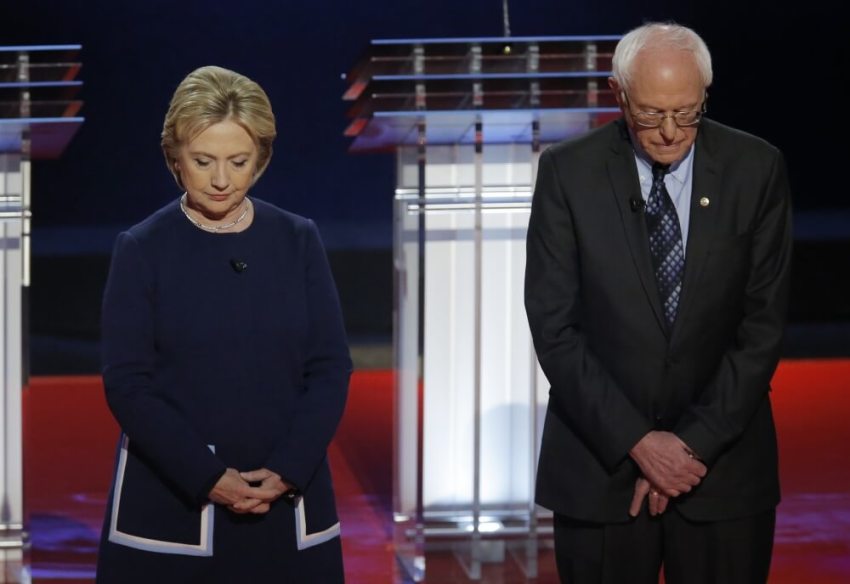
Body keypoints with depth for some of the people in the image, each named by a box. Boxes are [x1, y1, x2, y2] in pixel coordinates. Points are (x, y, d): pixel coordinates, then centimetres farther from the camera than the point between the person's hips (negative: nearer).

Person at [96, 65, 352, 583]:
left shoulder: (299, 242, 6)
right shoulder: (143, 250, -1)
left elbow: (330, 369, 3)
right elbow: (128, 384, -5)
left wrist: (287, 470, -10)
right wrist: (207, 478, -15)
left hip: (287, 505, 2)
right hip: (169, 506, -2)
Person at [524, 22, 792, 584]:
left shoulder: (756, 169, -3)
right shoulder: (568, 172, -5)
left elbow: (763, 325, -4)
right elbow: (554, 325, -6)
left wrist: (696, 442, -10)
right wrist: (636, 442, -12)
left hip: (723, 462, 0)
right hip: (600, 462, 0)